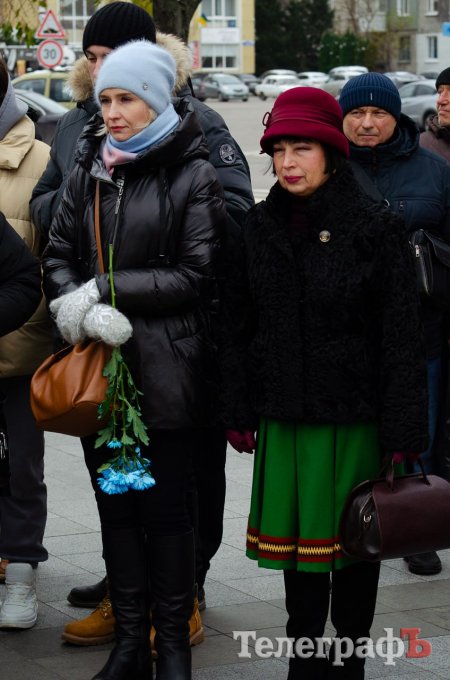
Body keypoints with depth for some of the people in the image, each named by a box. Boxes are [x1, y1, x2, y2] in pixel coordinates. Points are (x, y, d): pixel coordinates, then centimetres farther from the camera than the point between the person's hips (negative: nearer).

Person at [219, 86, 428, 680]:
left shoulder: (376, 228, -8)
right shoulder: (260, 227, 5)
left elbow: (403, 340, -9)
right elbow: (237, 326, 11)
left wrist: (403, 435, -12)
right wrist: (238, 412, 7)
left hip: (354, 418, -4)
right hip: (284, 415, 4)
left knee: (353, 542, 8)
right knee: (297, 538, 9)